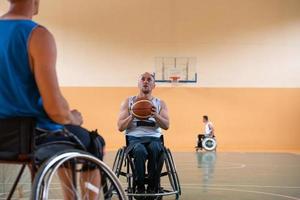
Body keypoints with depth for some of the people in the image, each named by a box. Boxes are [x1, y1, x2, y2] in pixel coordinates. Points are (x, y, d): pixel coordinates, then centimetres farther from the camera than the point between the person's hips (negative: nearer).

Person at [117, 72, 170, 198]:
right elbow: (120, 127, 5)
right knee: (140, 150, -37)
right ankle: (139, 187, -21)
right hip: (134, 138, -1)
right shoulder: (128, 102, 12)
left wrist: (155, 115, -16)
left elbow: (166, 126, 2)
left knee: (155, 149, -36)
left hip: (154, 137, 1)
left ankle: (152, 187, -22)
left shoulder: (160, 103, 15)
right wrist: (132, 116, -12)